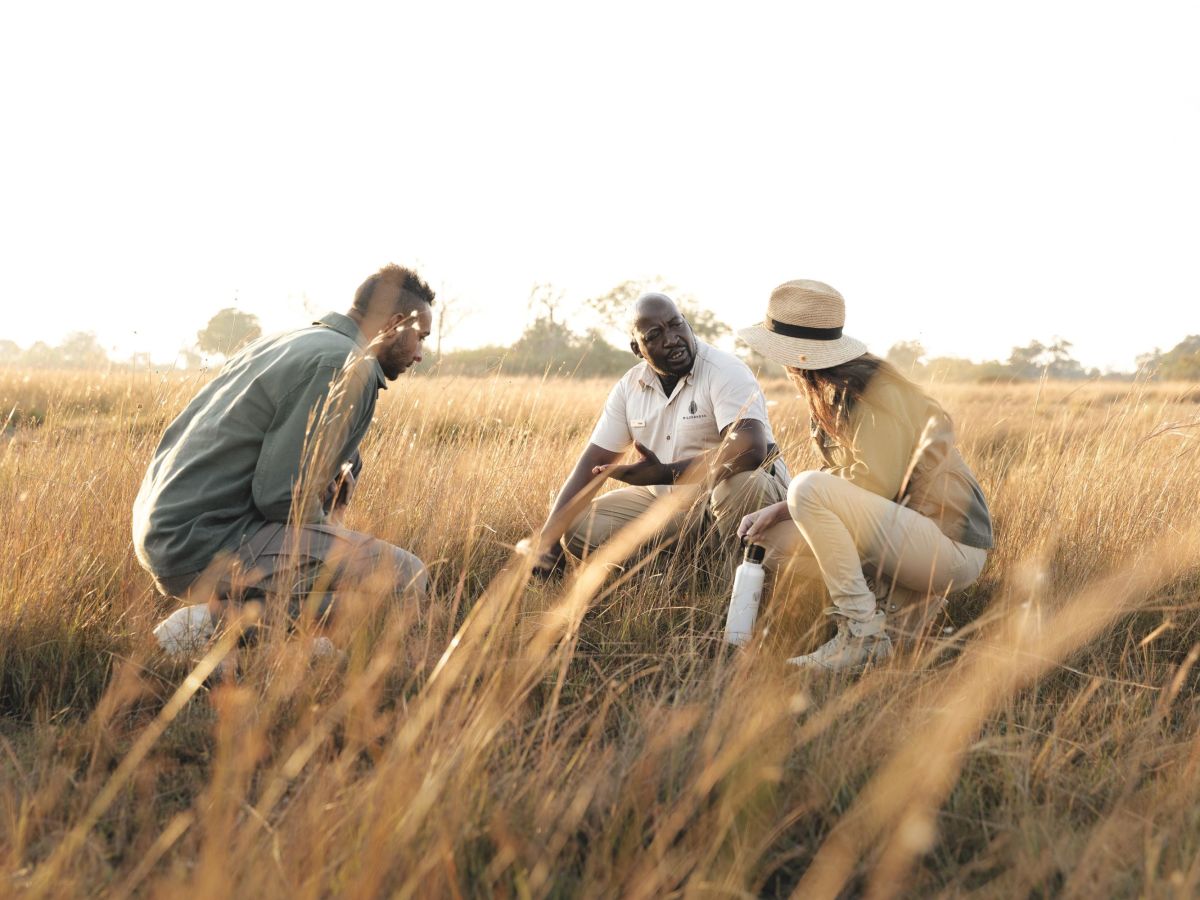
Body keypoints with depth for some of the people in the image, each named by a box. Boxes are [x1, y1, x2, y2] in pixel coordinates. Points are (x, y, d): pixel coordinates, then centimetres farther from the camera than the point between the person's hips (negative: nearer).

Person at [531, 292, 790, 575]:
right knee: (580, 528, -11)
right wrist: (549, 536, -10)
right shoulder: (630, 385, 0)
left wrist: (665, 473, -40)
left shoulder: (725, 371, -19)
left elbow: (752, 447, -36)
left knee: (742, 480, -39)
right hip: (665, 499, 6)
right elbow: (594, 462, 0)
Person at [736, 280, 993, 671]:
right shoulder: (832, 392, 9)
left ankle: (862, 634, -19)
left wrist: (781, 507, -11)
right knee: (777, 543, 2)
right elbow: (839, 478, 12)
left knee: (809, 489, -26)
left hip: (952, 546, -9)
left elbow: (873, 485, -22)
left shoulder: (875, 391, -18)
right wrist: (776, 511, -3)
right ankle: (908, 603, 6)